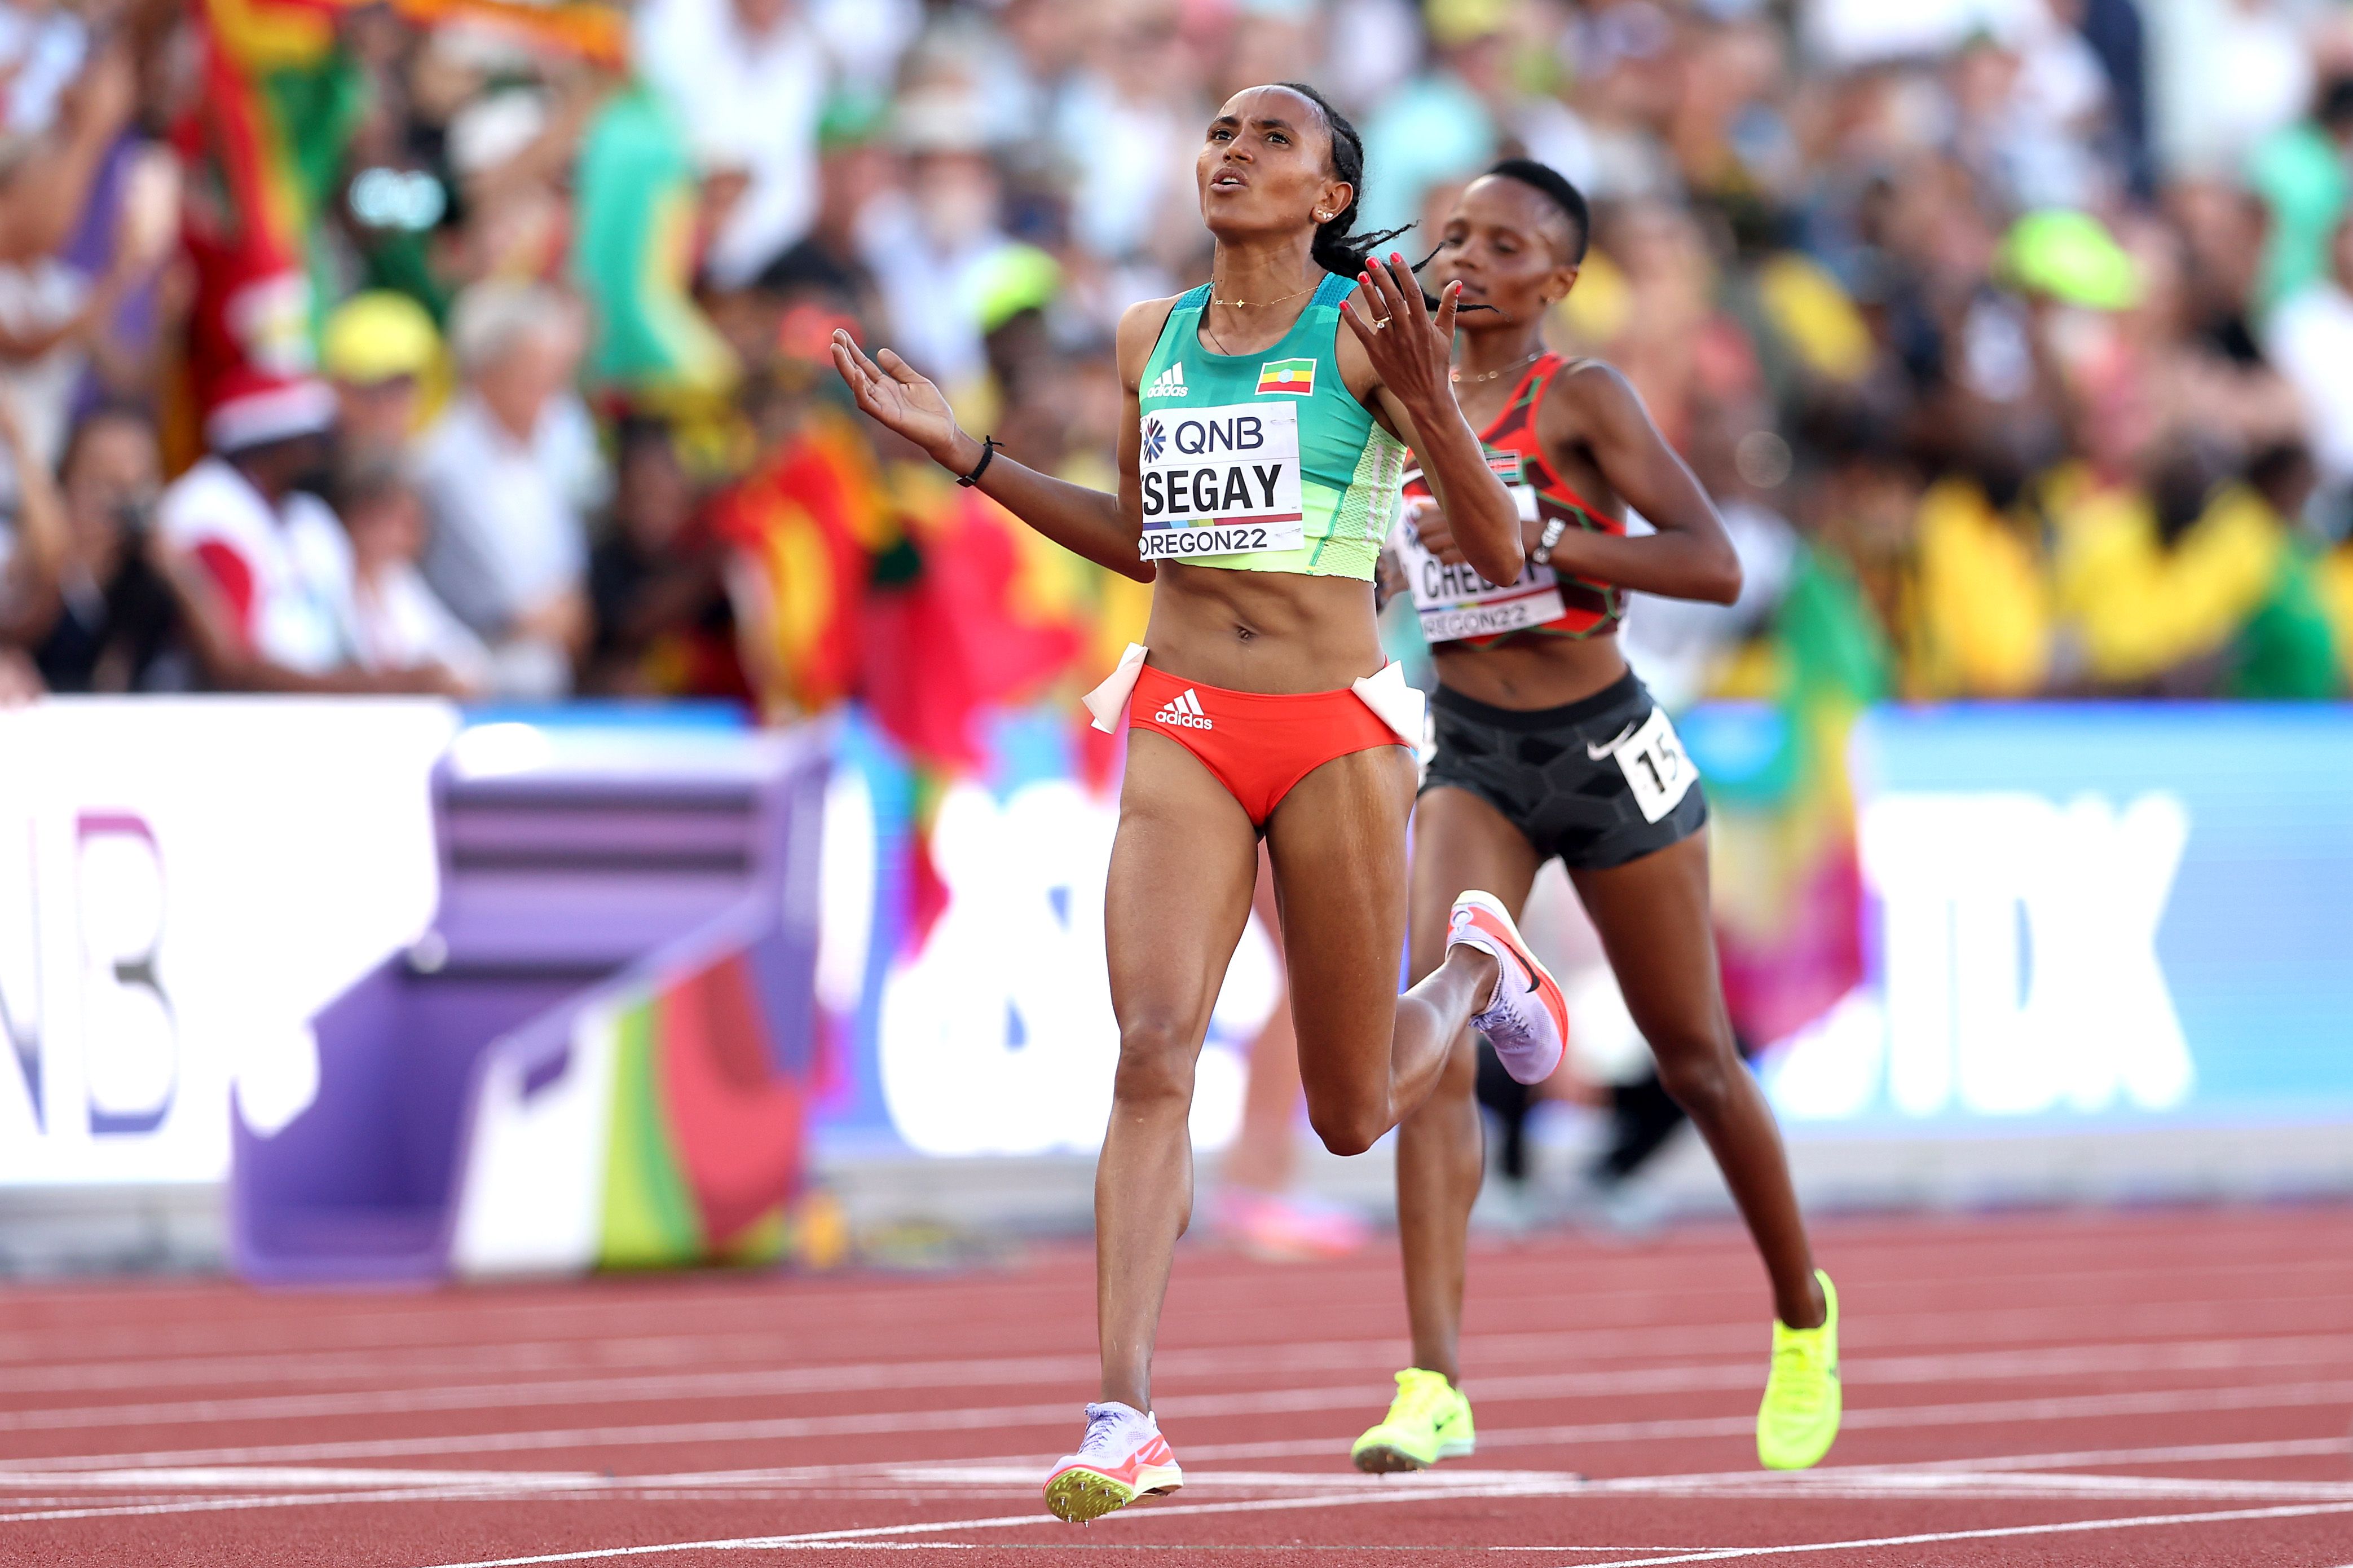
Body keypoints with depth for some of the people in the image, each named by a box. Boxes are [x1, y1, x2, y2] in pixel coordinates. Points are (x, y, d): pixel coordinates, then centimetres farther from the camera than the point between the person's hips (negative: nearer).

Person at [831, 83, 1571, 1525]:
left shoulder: (1364, 327, -5)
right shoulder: (1152, 337, 9)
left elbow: (1499, 555, -8)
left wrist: (1427, 400, -24)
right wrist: (964, 452, 16)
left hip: (1337, 737, -3)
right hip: (1183, 733, 3)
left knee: (1353, 1118, 8)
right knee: (1153, 1051, -17)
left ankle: (1476, 967, 42)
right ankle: (1126, 1422, -21)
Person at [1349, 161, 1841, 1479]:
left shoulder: (1584, 395, -11)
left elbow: (1715, 565, -20)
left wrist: (1530, 540, -25)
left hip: (1605, 749, -4)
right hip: (1472, 759, 4)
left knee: (1695, 1061, 12)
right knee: (1438, 1039, -18)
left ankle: (1803, 1311, 37)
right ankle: (1436, 1386, -24)